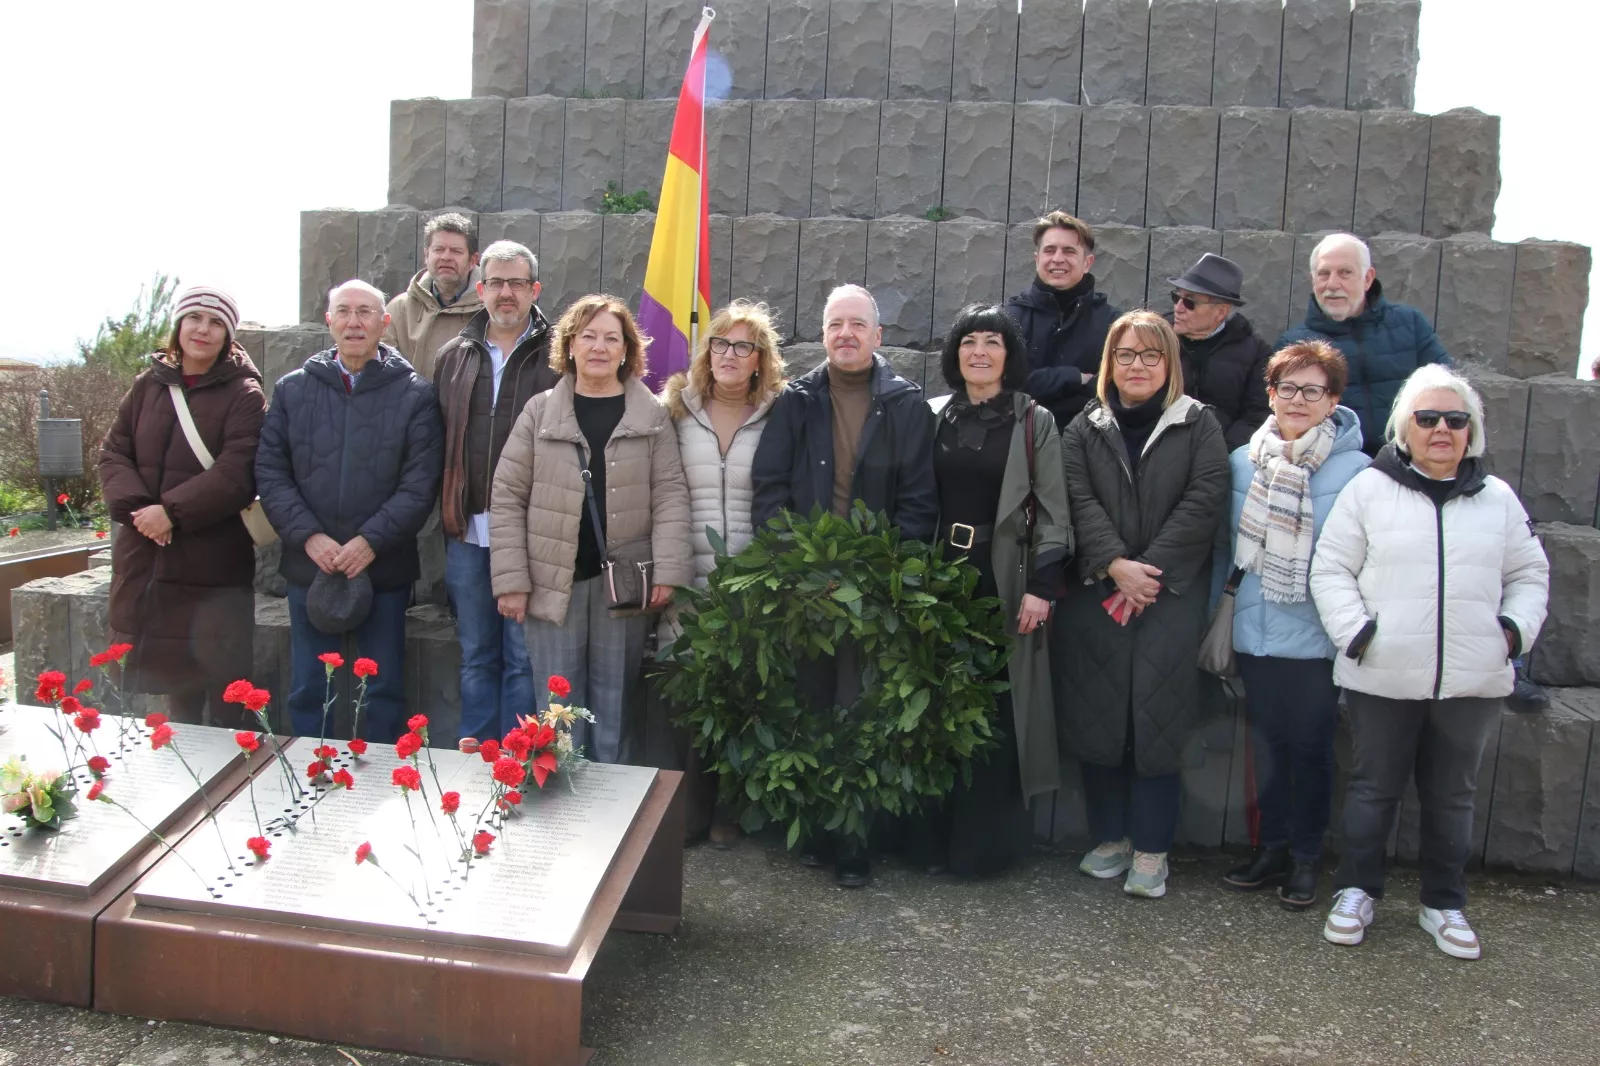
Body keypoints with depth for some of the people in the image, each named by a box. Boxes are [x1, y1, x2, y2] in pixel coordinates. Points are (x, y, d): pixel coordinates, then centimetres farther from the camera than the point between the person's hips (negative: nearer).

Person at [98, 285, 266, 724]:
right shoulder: (148, 385, 10)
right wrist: (136, 507, -10)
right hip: (146, 562, 5)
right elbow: (113, 452, 6)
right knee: (175, 684, 16)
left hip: (214, 567, -5)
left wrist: (172, 511, -20)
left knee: (223, 691, -1)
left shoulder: (244, 395, -6)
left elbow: (236, 474, -16)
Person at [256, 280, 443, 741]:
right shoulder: (293, 388, 6)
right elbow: (270, 472, 2)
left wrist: (371, 540, -16)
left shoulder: (415, 394, -2)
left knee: (383, 691, 8)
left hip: (384, 568, -2)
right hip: (309, 566, 2)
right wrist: (308, 536, -10)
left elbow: (421, 483, -8)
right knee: (307, 691, 12)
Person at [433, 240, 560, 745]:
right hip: (467, 532, 4)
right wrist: (446, 514, 6)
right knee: (476, 657, 14)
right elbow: (437, 443, 12)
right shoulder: (454, 357, 12)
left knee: (524, 658, 4)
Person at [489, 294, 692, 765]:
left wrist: (667, 569, -10)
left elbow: (670, 495, 0)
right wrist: (511, 579, -5)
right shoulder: (539, 412, 3)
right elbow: (507, 498, 1)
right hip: (553, 579, 0)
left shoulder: (652, 416, 3)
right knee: (558, 706, 7)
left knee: (616, 703, 10)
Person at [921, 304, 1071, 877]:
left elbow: (1052, 513, -2)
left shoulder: (1035, 422, 2)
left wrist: (1041, 586, -10)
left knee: (996, 710, -1)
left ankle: (985, 842, 10)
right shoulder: (934, 416, 9)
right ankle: (938, 833, 18)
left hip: (1003, 579, -3)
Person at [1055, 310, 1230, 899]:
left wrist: (1149, 570, -12)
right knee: (1099, 714, 2)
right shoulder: (1085, 428, 12)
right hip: (1094, 596, 2)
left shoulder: (1198, 425, 6)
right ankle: (1111, 836, 16)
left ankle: (1151, 849, 5)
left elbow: (1204, 501, -4)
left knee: (1156, 716, -5)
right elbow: (1079, 501, 0)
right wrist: (1116, 565, -14)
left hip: (1170, 596, -2)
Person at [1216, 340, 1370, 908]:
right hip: (1255, 631, 4)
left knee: (1311, 747, 8)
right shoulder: (1243, 461, 3)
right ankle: (1272, 848, 27)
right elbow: (1225, 544, 12)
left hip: (1316, 638, -3)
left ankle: (1305, 858, 23)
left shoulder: (1355, 470, -8)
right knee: (1268, 743, 13)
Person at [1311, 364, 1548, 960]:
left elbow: (1529, 575, 16)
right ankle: (1356, 892, 24)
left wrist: (1514, 629, -1)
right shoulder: (1370, 490, -1)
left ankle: (1444, 904, 28)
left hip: (1472, 684, 3)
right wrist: (1355, 632, -12)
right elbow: (1330, 569, 0)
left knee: (1452, 797, 14)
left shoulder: (1499, 499, 8)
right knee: (1373, 790, 9)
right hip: (1383, 679, -2)